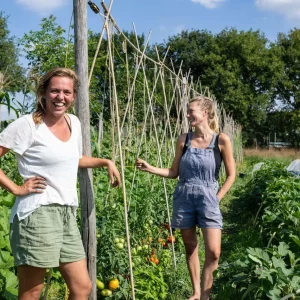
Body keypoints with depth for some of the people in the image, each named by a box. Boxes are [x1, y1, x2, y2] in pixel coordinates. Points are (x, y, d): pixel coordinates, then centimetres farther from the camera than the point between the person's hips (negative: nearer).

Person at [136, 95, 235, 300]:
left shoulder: (221, 140, -7)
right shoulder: (184, 140, 2)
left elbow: (231, 175, -1)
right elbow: (174, 172, 7)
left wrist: (217, 198, -5)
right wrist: (149, 168, -4)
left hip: (208, 200, -3)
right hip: (183, 198, 3)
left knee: (213, 252, -10)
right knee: (190, 248, 12)